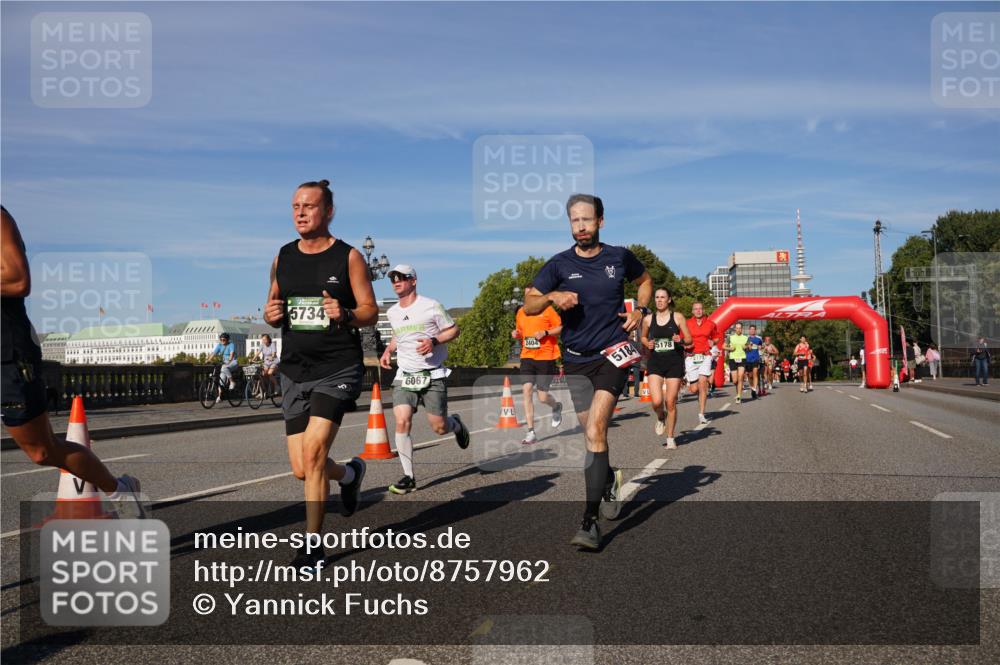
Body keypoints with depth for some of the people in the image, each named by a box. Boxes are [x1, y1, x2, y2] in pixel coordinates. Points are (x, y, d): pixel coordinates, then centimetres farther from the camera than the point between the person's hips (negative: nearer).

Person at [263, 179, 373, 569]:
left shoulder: (349, 257, -3)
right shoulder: (283, 258, 9)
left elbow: (371, 312, -2)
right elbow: (273, 309, 17)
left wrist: (345, 314, -22)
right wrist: (270, 314, -6)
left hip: (338, 369, -5)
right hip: (294, 372, 5)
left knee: (312, 453, -18)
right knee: (301, 469, 5)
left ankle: (312, 544, -1)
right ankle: (349, 474, 40)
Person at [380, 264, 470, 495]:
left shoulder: (431, 306, -6)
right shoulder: (392, 313, 10)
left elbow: (453, 330, 0)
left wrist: (434, 341, -17)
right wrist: (388, 350, 11)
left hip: (433, 375, -3)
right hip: (404, 375, 4)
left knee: (439, 428, -3)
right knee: (402, 422, -15)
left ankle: (456, 424, 36)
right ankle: (409, 476, -4)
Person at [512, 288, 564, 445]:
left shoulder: (547, 309, -5)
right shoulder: (521, 312, 11)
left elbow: (561, 328, -4)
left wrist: (545, 333, -19)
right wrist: (516, 334, 2)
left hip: (546, 357, -4)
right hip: (527, 357, 4)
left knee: (543, 397, -4)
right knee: (527, 390, -12)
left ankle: (556, 406, 35)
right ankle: (531, 432, -7)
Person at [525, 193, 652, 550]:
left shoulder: (620, 257, 2)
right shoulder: (559, 264, 0)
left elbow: (645, 280, 22)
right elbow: (529, 305, 0)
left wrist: (639, 310, 4)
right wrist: (552, 296, -20)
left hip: (612, 353, -2)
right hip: (576, 360, 2)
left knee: (595, 430, -18)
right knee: (593, 434, 11)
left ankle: (589, 522, -19)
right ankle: (609, 477, 45)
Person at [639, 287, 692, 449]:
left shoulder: (678, 317, 1)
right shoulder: (648, 319, 4)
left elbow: (689, 339, 5)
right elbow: (642, 337, 20)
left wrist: (680, 340, -17)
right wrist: (647, 343, -2)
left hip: (674, 363, -1)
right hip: (655, 363, 1)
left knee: (670, 402, 1)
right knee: (656, 402, -14)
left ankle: (670, 438, 17)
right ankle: (660, 418, 23)